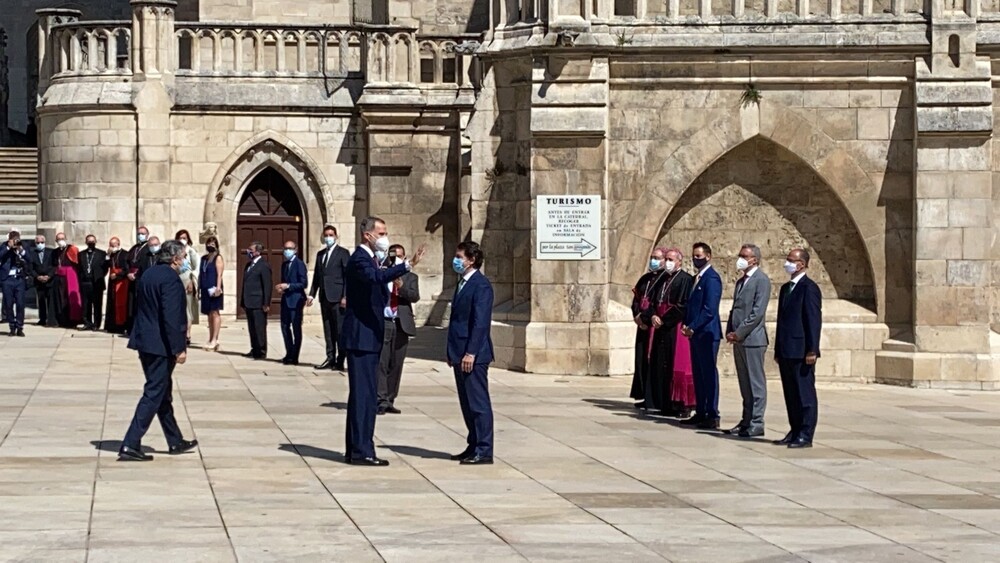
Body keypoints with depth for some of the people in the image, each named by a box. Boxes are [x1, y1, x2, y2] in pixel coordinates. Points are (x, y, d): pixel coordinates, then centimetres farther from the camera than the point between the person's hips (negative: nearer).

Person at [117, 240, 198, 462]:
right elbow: (171, 317, -23)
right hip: (161, 344, -9)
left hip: (145, 341, 9)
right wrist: (179, 348, -20)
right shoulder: (170, 279, -17)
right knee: (154, 395, -5)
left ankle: (175, 442, 29)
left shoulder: (148, 275, 11)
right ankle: (130, 445, -9)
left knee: (163, 393, 18)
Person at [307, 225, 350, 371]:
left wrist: (345, 296, -15)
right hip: (324, 296, 6)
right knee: (328, 330, 7)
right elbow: (316, 276, 18)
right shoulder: (320, 254, 17)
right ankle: (331, 359, 10)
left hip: (337, 297, -6)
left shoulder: (343, 253, -2)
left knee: (340, 330, -5)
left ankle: (340, 361, -3)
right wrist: (312, 294, 9)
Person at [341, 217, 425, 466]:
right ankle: (361, 451, -8)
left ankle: (355, 449, 18)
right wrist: (407, 265, -44)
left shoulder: (369, 259, 17)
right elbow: (376, 277, -36)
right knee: (364, 394, -10)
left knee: (362, 394, 13)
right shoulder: (359, 259, -15)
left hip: (367, 336, 11)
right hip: (361, 336, -11)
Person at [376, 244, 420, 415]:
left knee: (396, 365, 6)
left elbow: (415, 296, -4)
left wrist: (401, 286, -22)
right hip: (382, 323, -2)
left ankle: (390, 400, 14)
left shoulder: (410, 277, 12)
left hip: (401, 325, 3)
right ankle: (381, 400, -10)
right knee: (381, 363, -9)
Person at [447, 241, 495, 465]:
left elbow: (481, 321, -19)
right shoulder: (463, 284, 17)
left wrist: (471, 353, -22)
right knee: (467, 404, 13)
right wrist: (452, 352, 17)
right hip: (461, 354, 10)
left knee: (478, 403, -6)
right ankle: (474, 446, 20)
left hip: (473, 355, -10)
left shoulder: (481, 285, -13)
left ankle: (484, 451, -4)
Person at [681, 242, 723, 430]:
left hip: (706, 333, -9)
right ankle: (700, 413, 17)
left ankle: (712, 416, -5)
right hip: (695, 333, 9)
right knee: (698, 374, 12)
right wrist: (686, 324, 6)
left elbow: (710, 309, -18)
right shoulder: (697, 278, 17)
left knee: (709, 374, -7)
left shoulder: (711, 278, -12)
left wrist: (693, 327, -17)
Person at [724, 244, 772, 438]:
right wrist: (729, 331, 6)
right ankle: (747, 420, 16)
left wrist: (739, 333, -16)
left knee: (756, 383, -5)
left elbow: (757, 312, -16)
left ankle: (756, 424, -4)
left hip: (752, 338, -9)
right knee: (745, 383, 11)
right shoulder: (741, 281, 19)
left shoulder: (761, 280, -8)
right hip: (738, 340, 9)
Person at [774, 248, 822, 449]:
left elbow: (814, 320, -14)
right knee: (791, 394, 11)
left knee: (805, 394, -4)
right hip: (786, 352, 9)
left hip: (801, 351, -9)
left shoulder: (809, 288, -10)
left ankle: (805, 435, -2)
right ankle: (795, 431, 17)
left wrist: (812, 350, -18)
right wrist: (778, 350, 19)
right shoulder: (786, 288, 18)